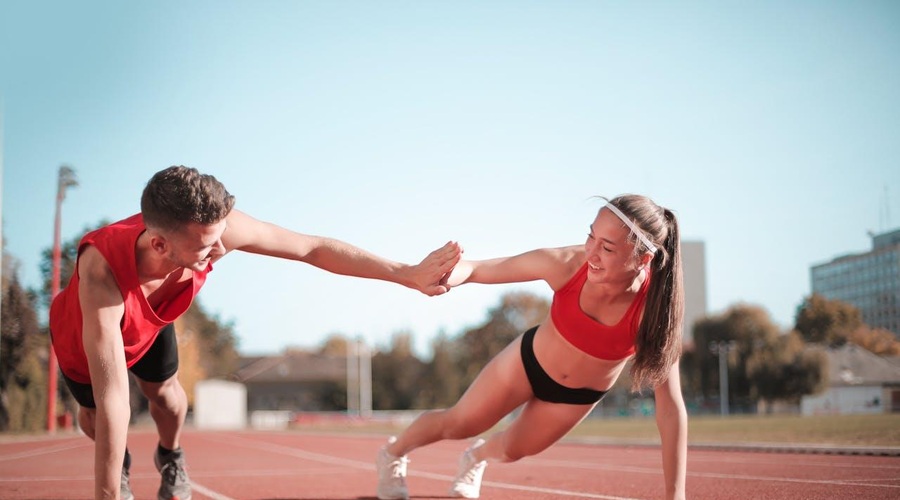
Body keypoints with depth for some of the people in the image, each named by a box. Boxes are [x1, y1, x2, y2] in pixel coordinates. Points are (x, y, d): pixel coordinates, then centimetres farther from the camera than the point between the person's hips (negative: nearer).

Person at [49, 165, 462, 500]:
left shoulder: (212, 227, -40)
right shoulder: (103, 269, -52)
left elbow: (313, 248, -28)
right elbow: (113, 400, -51)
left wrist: (409, 274, -27)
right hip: (83, 334, -3)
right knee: (93, 417, 12)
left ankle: (170, 458, 40)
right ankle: (118, 466, 47)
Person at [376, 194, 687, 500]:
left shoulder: (654, 309, -37)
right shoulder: (566, 264, -34)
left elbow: (671, 407, -34)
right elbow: (477, 269, -25)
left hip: (579, 395, 1)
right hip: (530, 361, -1)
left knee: (512, 450, 23)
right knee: (456, 425, 14)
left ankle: (476, 458, 61)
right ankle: (392, 455, 47)